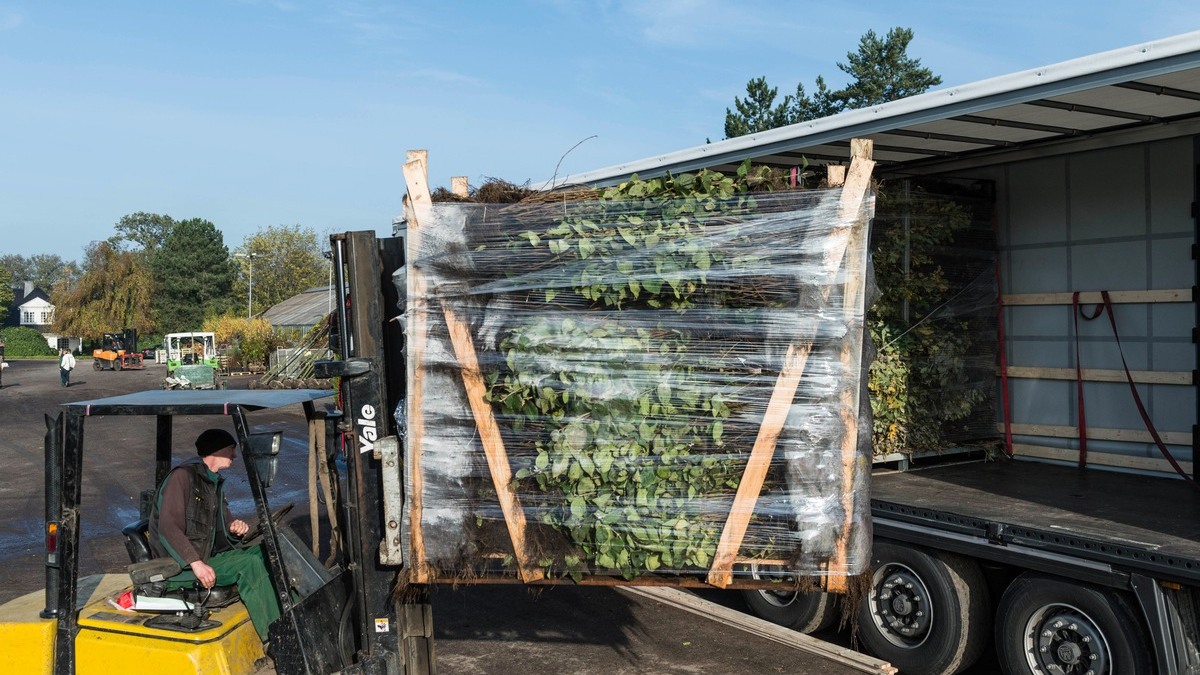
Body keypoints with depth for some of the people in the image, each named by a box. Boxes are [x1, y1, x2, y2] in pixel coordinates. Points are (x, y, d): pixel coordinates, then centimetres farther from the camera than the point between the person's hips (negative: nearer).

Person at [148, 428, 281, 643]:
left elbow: (221, 523, 22)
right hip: (178, 567, -9)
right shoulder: (183, 476, -13)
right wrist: (196, 563, -29)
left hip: (206, 557, 9)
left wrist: (234, 527, -4)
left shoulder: (215, 483, 16)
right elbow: (168, 528, -22)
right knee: (250, 564, -25)